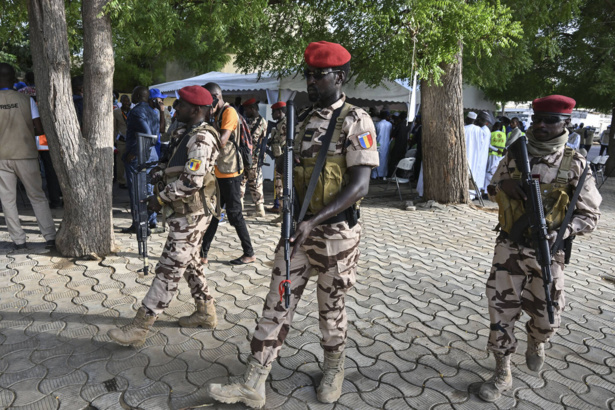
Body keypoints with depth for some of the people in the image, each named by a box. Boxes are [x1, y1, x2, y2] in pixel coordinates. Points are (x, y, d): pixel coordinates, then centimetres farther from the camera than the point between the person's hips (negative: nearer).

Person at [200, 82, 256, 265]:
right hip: (218, 172, 9)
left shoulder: (229, 112, -11)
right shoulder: (217, 115, 18)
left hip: (230, 172, -9)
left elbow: (222, 141, -24)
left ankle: (249, 254, 11)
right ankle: (203, 254, 15)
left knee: (234, 214, -2)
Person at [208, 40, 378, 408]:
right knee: (278, 302, 6)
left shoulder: (356, 121, -11)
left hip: (335, 230, -5)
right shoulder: (304, 119, 9)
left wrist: (315, 220, -27)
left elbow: (360, 185, -19)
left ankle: (334, 370, 38)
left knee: (331, 306, 12)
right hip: (299, 226, 6)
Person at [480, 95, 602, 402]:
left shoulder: (574, 165, -7)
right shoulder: (513, 156, 0)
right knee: (501, 311, 2)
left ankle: (535, 342, 49)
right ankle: (502, 374, 21)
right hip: (509, 248, 1)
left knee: (546, 318, 12)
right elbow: (491, 188, 14)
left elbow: (590, 216, -4)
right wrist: (503, 186, -10)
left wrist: (560, 232, -21)